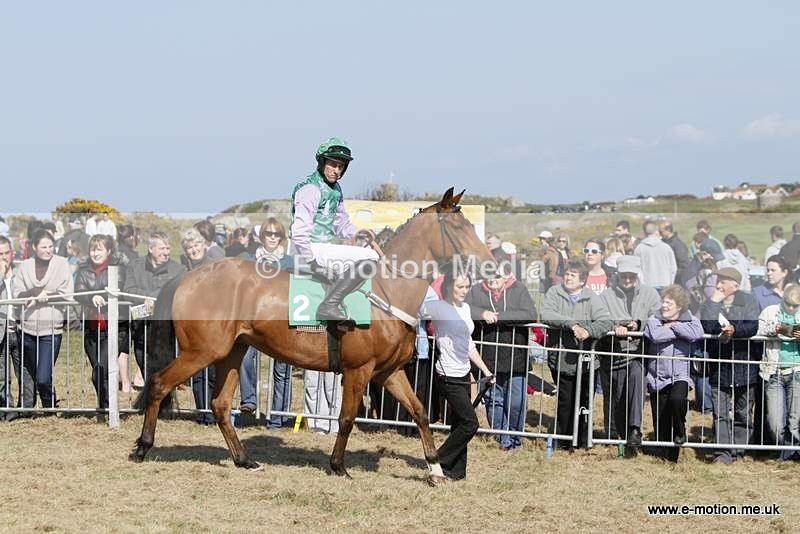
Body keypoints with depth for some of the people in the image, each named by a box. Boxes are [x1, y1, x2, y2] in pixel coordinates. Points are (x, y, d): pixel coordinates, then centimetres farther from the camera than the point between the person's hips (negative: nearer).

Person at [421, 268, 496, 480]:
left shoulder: (465, 308, 13)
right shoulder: (439, 307, -12)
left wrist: (485, 370, 21)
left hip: (463, 374, 8)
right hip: (448, 376, -8)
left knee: (459, 424, 10)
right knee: (470, 424, -9)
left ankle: (456, 471, 15)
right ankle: (439, 462, 3)